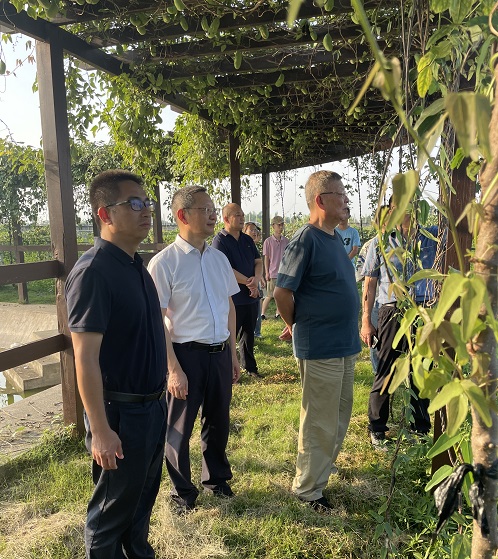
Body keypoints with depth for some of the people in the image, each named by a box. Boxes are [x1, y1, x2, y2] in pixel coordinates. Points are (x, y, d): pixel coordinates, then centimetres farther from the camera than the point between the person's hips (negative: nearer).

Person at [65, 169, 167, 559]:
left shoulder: (137, 265, 5)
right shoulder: (93, 272, -21)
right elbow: (85, 358, -22)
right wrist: (101, 431, -20)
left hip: (153, 406, 8)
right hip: (120, 413, -8)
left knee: (143, 499, 25)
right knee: (113, 510, 14)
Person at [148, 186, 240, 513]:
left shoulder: (219, 259, 5)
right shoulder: (164, 263, -14)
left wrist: (233, 354, 13)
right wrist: (174, 368, -15)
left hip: (220, 353, 6)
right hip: (186, 354, -5)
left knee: (219, 421, 21)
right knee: (180, 427, 13)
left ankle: (216, 478, 47)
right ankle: (183, 492, 37)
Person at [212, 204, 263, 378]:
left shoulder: (247, 240, 12)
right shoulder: (219, 241, -10)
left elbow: (258, 262, 10)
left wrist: (256, 279, -12)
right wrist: (248, 282, -13)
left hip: (252, 296, 7)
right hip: (232, 298, -7)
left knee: (249, 334, 17)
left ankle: (250, 367, 30)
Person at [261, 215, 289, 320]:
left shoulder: (286, 241, 7)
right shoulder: (268, 241, -4)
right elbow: (266, 258, -2)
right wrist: (267, 272, -5)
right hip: (273, 273, -4)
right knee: (270, 295, -2)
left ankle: (278, 313, 18)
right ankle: (262, 313, 9)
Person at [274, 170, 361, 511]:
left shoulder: (335, 238, 10)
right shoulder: (306, 240, -18)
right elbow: (282, 292, -18)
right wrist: (297, 326, -3)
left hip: (345, 345, 8)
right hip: (320, 349, -8)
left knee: (340, 416, 21)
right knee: (320, 422, 5)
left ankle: (324, 466, 40)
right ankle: (308, 489, 23)